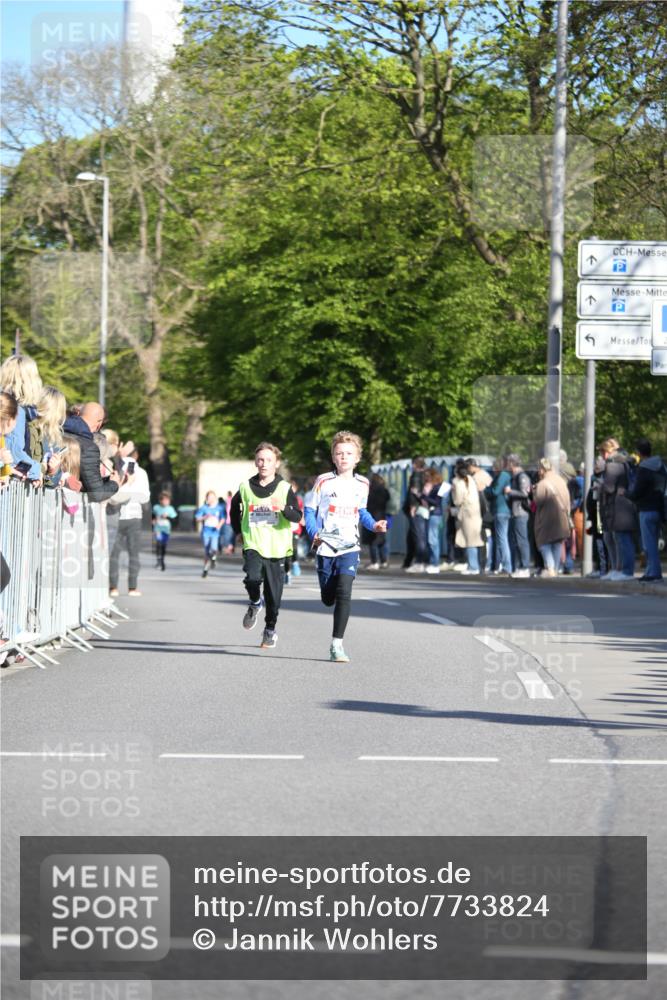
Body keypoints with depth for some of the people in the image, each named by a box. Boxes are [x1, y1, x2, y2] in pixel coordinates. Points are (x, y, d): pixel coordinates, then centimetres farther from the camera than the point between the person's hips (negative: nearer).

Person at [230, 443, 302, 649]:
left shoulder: (285, 488, -1)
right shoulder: (246, 487, 5)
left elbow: (297, 517, -9)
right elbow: (234, 508, 23)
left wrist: (283, 508, -27)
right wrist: (239, 530, 16)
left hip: (277, 548, 0)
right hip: (253, 545, 0)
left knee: (274, 594, 4)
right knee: (253, 578, -25)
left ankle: (270, 630, 25)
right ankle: (255, 603, 8)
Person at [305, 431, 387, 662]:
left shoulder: (362, 484, 5)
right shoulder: (324, 482, -4)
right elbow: (309, 509, 1)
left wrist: (373, 525, 3)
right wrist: (314, 533, -14)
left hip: (349, 547, 1)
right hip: (326, 546, 0)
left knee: (344, 593, -18)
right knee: (328, 599, 8)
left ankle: (337, 645, -15)